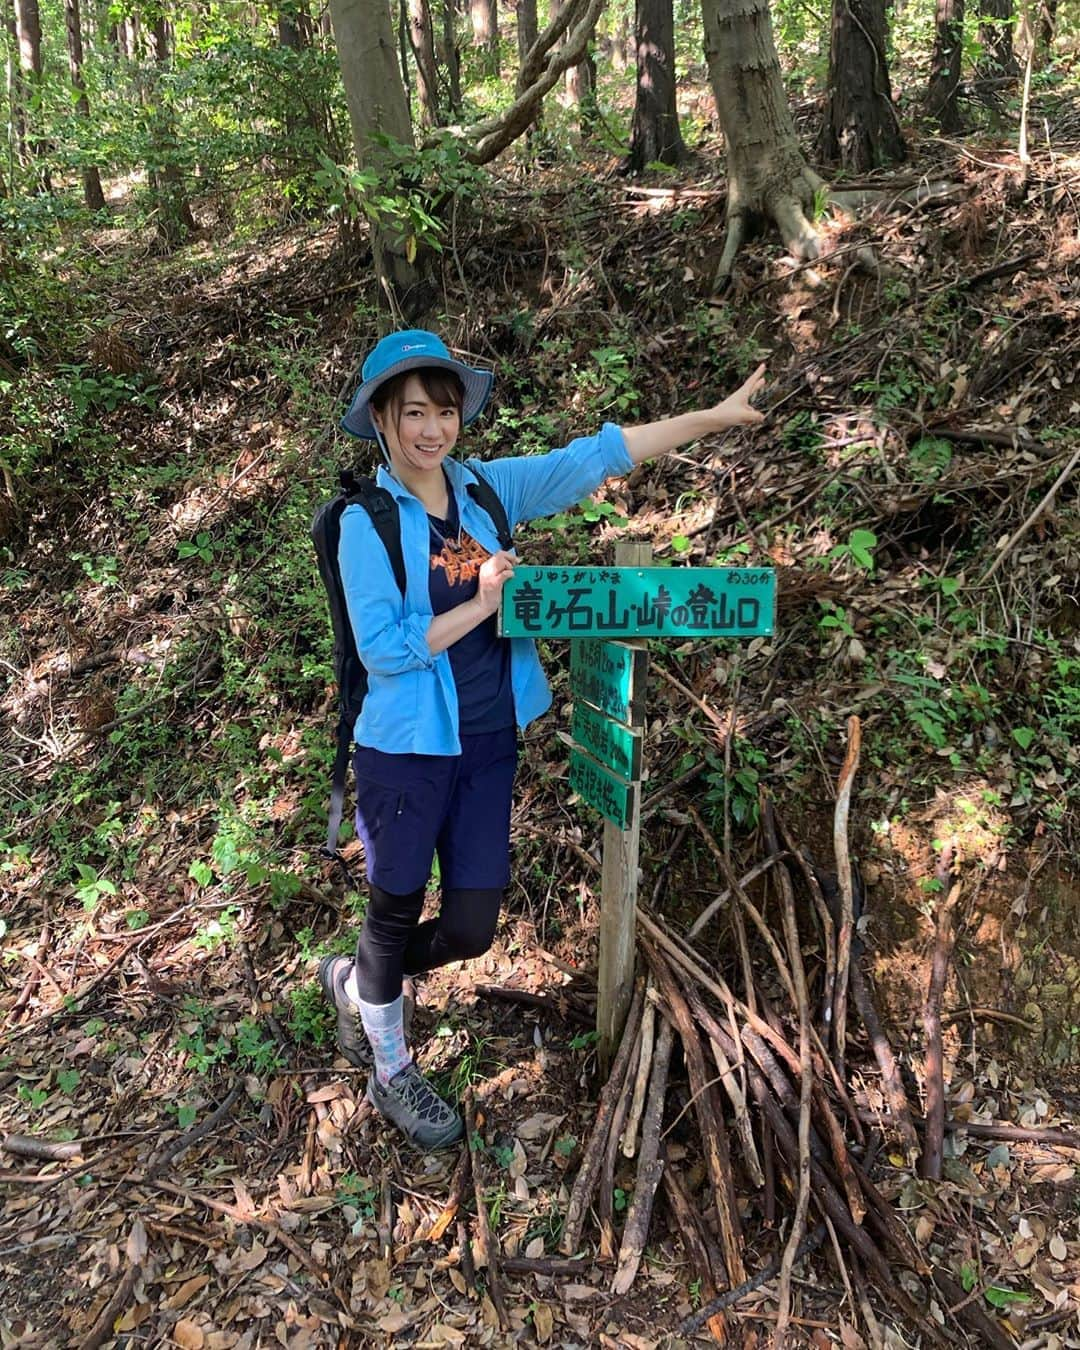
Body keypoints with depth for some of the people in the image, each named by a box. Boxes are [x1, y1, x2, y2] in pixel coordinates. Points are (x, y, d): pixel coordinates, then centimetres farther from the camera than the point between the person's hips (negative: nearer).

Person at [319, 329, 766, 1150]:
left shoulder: (488, 489, 3)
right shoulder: (368, 521, -10)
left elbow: (593, 457, 0)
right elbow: (382, 649, -16)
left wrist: (714, 418, -1)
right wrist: (481, 603, -16)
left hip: (488, 746, 5)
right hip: (407, 750, -4)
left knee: (472, 928, 10)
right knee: (398, 914, 13)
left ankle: (358, 982, 42)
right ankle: (391, 1073, 41)